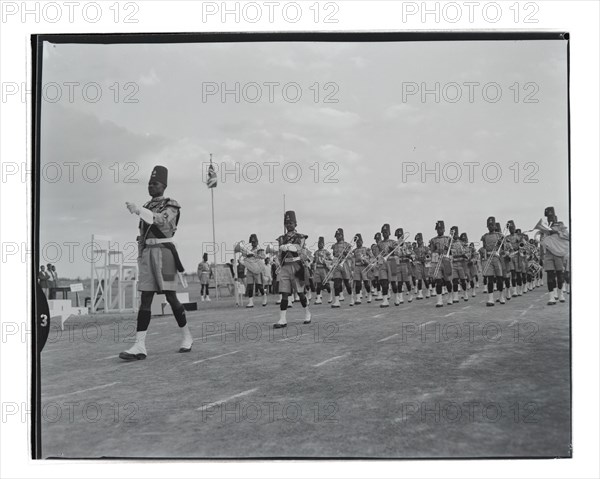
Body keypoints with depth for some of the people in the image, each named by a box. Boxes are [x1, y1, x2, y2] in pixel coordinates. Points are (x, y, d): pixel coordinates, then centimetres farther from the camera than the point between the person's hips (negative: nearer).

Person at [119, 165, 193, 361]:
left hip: (164, 250, -5)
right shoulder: (146, 207, 20)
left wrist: (138, 210, -34)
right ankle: (139, 346, -9)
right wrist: (140, 257, 16)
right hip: (147, 251, 5)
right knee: (145, 298, -3)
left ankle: (187, 336, 15)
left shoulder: (171, 205, 1)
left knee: (170, 297, -3)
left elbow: (162, 220, -21)